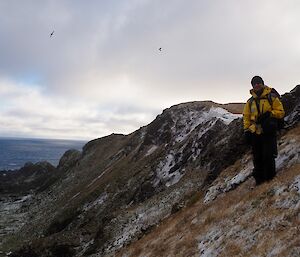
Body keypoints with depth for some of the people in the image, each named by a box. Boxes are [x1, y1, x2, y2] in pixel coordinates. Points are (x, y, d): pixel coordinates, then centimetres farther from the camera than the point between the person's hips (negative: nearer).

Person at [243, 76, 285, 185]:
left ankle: (269, 178, 9)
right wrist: (246, 130, 4)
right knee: (257, 157, 6)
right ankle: (259, 178, 17)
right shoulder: (250, 102, 12)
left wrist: (269, 113, -19)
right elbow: (246, 117, 13)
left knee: (268, 156, -5)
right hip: (255, 133, 4)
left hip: (269, 132, -3)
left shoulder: (272, 97, 1)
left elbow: (281, 112, -1)